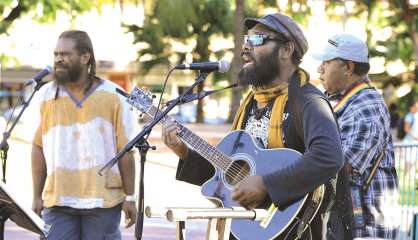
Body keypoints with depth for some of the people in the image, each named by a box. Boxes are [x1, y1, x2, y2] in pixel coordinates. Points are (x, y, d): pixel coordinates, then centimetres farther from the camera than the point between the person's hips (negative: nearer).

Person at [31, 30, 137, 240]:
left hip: (103, 200, -1)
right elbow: (38, 148, 7)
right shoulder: (46, 95, 6)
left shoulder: (112, 96, 1)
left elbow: (125, 150, 2)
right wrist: (37, 196, 5)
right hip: (58, 201, 1)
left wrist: (130, 197, -1)